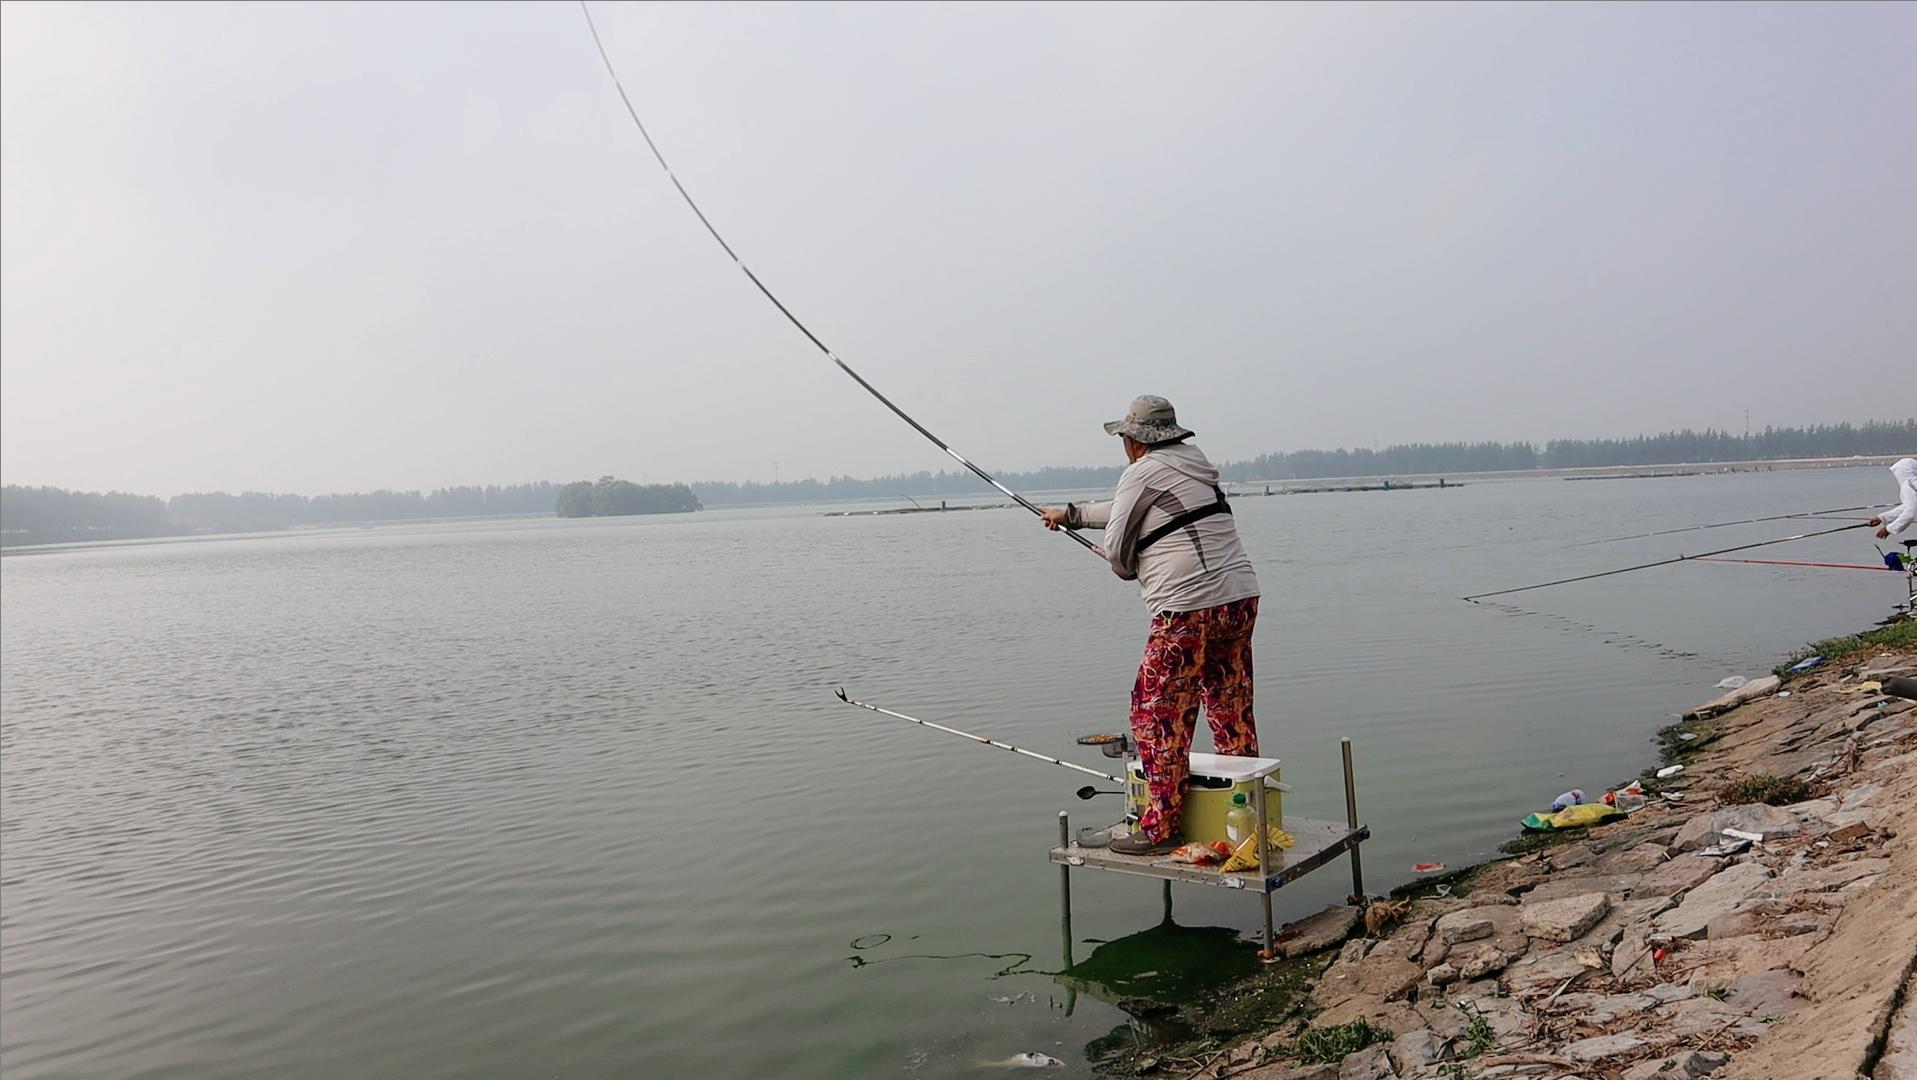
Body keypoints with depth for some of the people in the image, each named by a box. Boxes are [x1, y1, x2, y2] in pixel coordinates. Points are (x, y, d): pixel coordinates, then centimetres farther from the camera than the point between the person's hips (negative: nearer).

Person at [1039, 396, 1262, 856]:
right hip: (1241, 598, 9)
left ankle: (1159, 828, 3)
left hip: (1188, 609, -9)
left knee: (1158, 715, 0)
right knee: (1232, 711, 16)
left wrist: (1133, 571, 22)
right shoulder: (1195, 464, 20)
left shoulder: (1141, 473, -5)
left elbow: (1116, 551, -1)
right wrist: (1071, 514, 40)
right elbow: (1124, 510, 31)